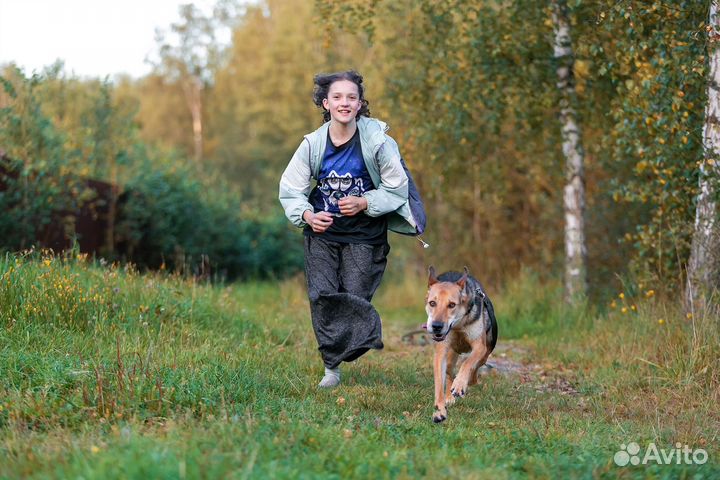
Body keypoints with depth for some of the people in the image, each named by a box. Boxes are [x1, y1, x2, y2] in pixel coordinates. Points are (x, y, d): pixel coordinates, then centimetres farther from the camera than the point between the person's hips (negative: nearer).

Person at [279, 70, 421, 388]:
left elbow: (397, 188, -3)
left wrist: (364, 203, -17)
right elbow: (290, 191, 3)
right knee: (321, 296, -6)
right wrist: (308, 215, -16)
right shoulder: (312, 144, -6)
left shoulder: (377, 141, -11)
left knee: (356, 297, -6)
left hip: (363, 234, -2)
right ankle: (331, 367, 7)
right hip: (322, 232, 2)